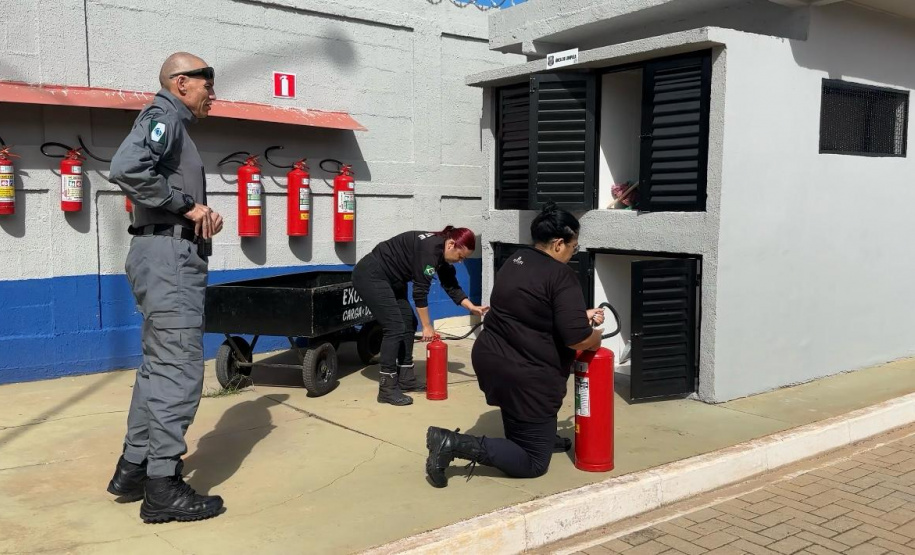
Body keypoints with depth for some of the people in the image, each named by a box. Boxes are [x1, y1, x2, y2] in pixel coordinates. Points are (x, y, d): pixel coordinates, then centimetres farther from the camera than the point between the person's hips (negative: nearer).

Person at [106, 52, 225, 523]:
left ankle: (133, 468, 24)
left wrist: (202, 215, 2)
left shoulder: (174, 124, 22)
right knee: (179, 371, -8)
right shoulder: (163, 115, -8)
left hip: (170, 255, 11)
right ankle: (163, 487, -1)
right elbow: (126, 168, -27)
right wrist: (188, 206, -19)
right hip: (168, 255, -11)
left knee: (159, 366, 16)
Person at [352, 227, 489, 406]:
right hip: (370, 276, -11)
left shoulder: (441, 253, 4)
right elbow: (420, 291, -22)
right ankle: (387, 389, -9)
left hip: (390, 280, 11)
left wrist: (473, 307, 1)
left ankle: (406, 379, 17)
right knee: (395, 327, -14)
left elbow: (451, 286, 11)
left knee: (408, 324, 9)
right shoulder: (429, 249, -25)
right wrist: (427, 326, -14)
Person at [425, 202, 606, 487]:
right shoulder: (562, 276, -15)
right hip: (524, 376, -9)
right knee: (533, 463, 4)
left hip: (489, 359, 9)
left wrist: (583, 315, 23)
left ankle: (544, 435, 35)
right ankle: (455, 443, -11)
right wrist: (596, 337, 3)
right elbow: (578, 339, -19)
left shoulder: (516, 260, 10)